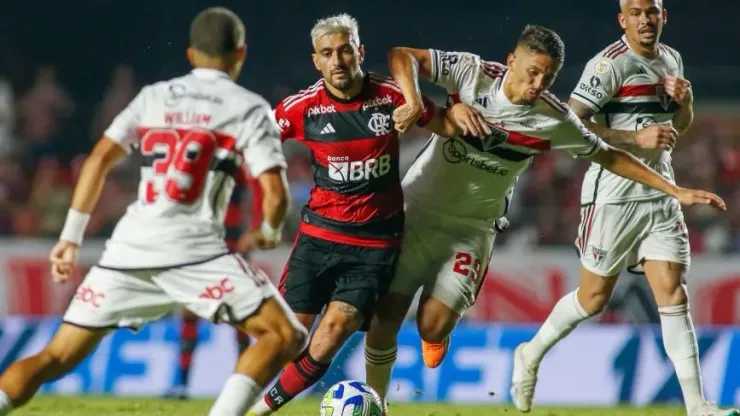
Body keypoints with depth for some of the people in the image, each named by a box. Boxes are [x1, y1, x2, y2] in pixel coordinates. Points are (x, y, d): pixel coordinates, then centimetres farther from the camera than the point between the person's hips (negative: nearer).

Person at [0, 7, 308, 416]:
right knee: (285, 336, 2)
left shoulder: (154, 96, 18)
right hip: (193, 247, -4)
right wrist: (268, 233, 20)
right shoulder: (248, 108, 7)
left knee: (56, 357, 11)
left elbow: (98, 160, 9)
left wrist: (70, 238, 14)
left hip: (129, 245, 4)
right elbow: (275, 195, -2)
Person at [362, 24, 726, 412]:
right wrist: (415, 105, -32)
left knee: (433, 327, -16)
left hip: (471, 229, 0)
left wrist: (675, 191, 1)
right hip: (417, 209, 0)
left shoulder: (554, 120, -11)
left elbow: (609, 156, 2)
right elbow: (402, 56, -15)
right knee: (385, 317, -3)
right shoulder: (472, 73, -15)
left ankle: (435, 336, 23)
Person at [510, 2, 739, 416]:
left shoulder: (672, 59, 11)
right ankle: (532, 355, 29)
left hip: (660, 195, 6)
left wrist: (685, 101, 3)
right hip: (613, 193, -5)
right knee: (594, 298, 5)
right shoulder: (610, 64, -13)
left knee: (674, 295, -4)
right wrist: (637, 138, -24)